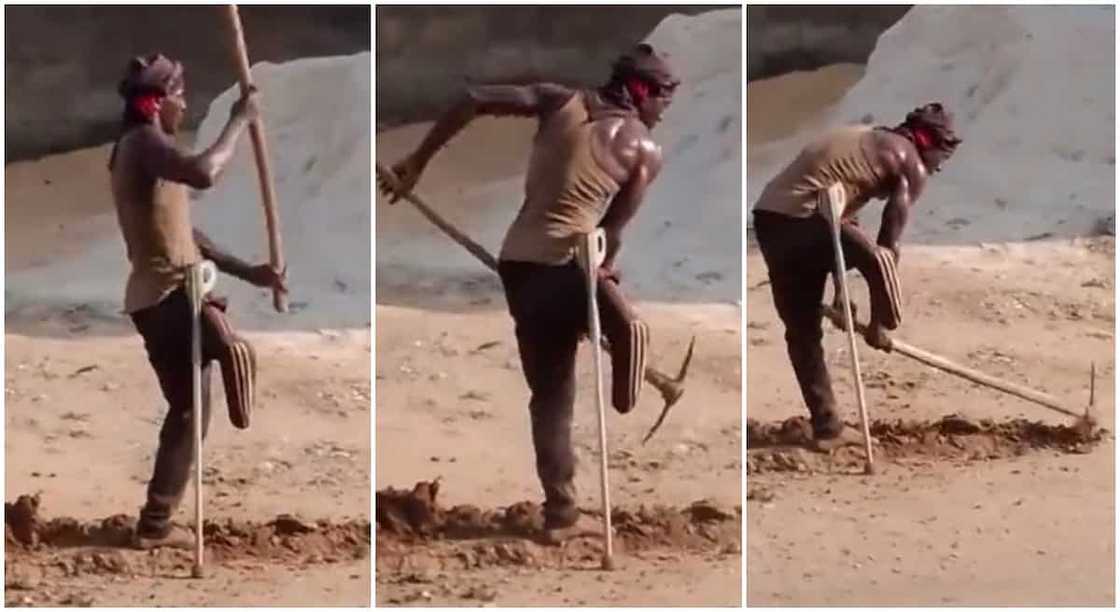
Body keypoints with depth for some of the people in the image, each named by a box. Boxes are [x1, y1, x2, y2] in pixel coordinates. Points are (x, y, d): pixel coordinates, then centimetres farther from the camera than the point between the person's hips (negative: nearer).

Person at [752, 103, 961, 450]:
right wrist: (877, 322, 6)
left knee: (802, 331, 15)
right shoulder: (910, 164, 2)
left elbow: (846, 226, 29)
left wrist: (840, 293, 29)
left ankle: (827, 428, 21)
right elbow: (887, 246, 1)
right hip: (801, 218, -9)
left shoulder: (872, 143, 27)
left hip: (769, 219, 9)